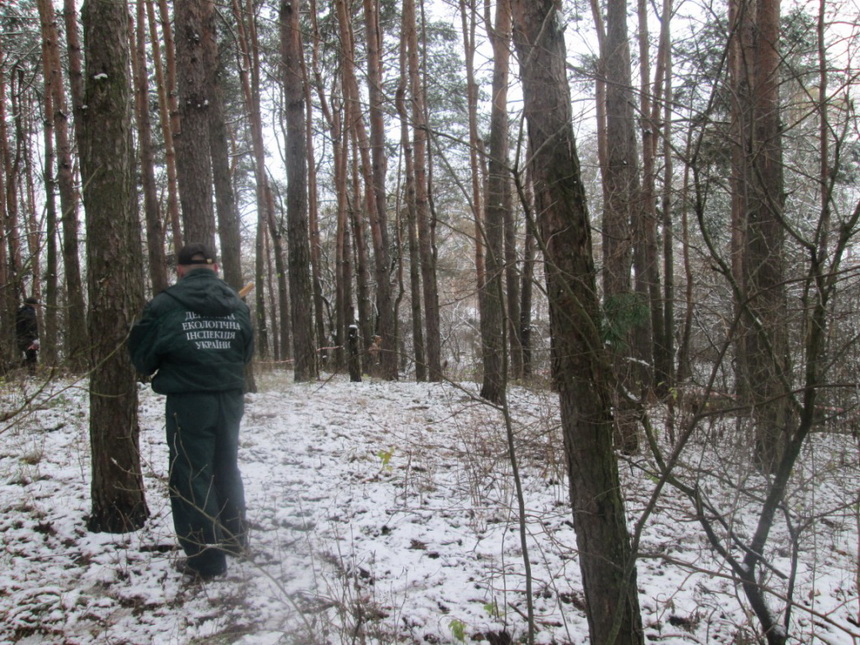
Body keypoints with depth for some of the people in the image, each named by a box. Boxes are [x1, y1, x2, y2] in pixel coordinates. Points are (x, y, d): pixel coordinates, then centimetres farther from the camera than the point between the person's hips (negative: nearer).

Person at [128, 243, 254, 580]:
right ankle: (235, 537, 35)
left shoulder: (165, 305, -10)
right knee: (226, 469, 21)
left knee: (191, 476, 5)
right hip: (230, 398, 5)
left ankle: (205, 558, 10)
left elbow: (142, 356, -2)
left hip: (187, 401, -5)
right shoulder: (237, 304, 4)